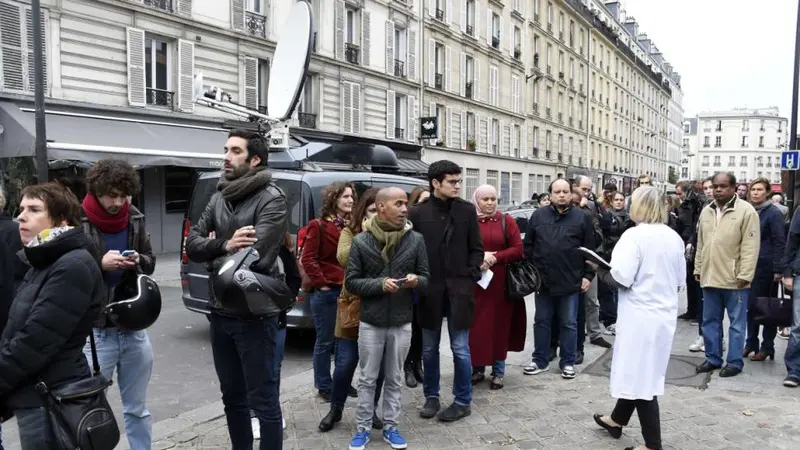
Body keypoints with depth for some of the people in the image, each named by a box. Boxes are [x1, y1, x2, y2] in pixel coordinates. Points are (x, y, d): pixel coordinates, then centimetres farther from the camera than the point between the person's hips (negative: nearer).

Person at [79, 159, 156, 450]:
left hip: (134, 328, 4)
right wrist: (99, 264, -23)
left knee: (137, 409, 17)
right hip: (94, 331, -4)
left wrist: (138, 261, -9)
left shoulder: (135, 219, 4)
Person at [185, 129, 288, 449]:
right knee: (232, 396, 20)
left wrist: (213, 252, -5)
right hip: (220, 313, 7)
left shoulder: (271, 199, -13)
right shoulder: (218, 198, 9)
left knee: (263, 400, 3)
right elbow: (192, 244, 0)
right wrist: (224, 246, -20)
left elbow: (253, 257, -23)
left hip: (253, 315, -7)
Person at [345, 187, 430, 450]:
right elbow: (351, 282, -5)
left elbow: (426, 277, 4)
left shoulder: (416, 240, -3)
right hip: (370, 323, -1)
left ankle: (391, 427, 28)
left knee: (395, 379, 14)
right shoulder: (361, 242, -7)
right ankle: (362, 429, 25)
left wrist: (416, 280, -19)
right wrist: (379, 284, -19)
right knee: (367, 379, 11)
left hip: (402, 323, 2)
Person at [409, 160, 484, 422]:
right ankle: (431, 397, 29)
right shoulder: (418, 213, -1)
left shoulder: (467, 211, 1)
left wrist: (471, 276, -5)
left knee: (460, 348, 5)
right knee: (429, 349, 13)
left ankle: (463, 401, 20)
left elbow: (476, 249, 5)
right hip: (429, 290, 1)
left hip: (459, 289, -1)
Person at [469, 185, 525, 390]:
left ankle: (498, 372, 16)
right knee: (476, 325, 3)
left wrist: (495, 257, -13)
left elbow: (518, 249, -1)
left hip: (500, 282, 0)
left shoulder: (506, 221, 3)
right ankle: (478, 369, 17)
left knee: (499, 325, 5)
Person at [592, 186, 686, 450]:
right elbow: (680, 280, 13)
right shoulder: (674, 237, 7)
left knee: (639, 374, 2)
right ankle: (617, 419, 37)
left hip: (641, 316, -8)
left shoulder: (635, 235, -16)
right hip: (665, 314, 8)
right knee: (641, 372, 19)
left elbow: (621, 278, -22)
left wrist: (601, 271, -4)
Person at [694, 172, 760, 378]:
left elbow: (750, 247, -12)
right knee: (710, 321, 13)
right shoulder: (706, 212, 11)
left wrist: (744, 275, -17)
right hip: (710, 277, 6)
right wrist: (698, 269, 12)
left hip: (734, 279, -6)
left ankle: (735, 362, 15)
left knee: (737, 322, 5)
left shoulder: (746, 211, -8)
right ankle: (712, 358, 24)